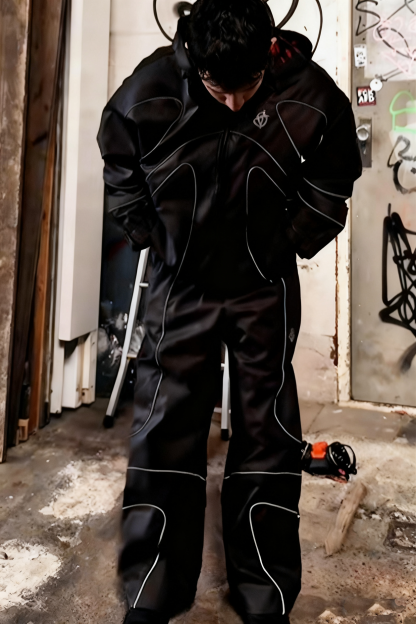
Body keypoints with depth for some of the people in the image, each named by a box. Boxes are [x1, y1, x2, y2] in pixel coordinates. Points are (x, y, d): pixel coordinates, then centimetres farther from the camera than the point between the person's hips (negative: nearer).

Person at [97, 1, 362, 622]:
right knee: (164, 433, 1)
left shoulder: (313, 98, -10)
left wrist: (287, 246, -2)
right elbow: (121, 174, 7)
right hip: (180, 286, 1)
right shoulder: (147, 93, -10)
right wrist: (156, 241, 0)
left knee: (268, 436, 3)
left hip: (267, 290, 0)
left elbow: (331, 185, 6)